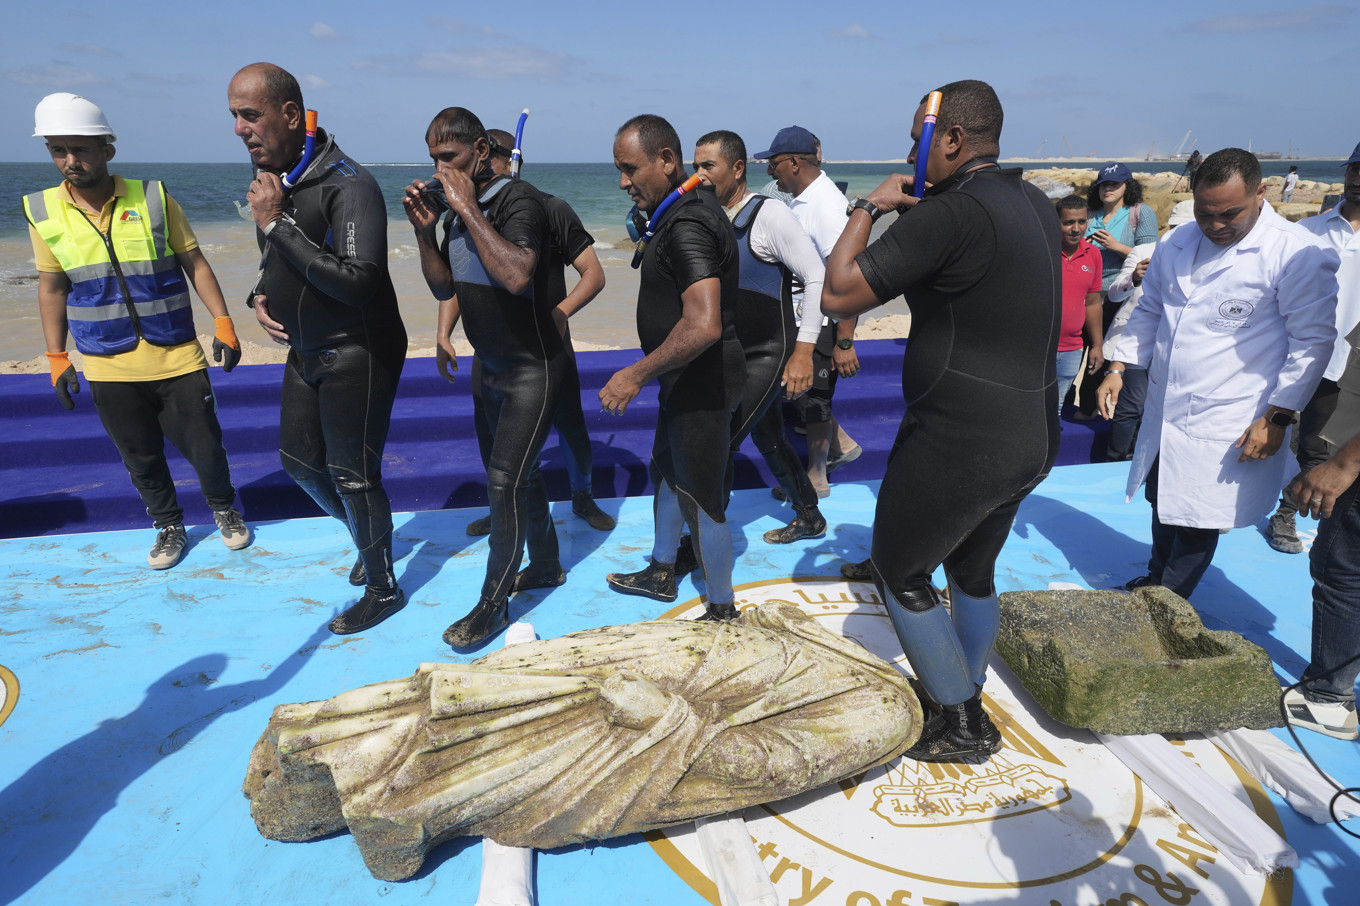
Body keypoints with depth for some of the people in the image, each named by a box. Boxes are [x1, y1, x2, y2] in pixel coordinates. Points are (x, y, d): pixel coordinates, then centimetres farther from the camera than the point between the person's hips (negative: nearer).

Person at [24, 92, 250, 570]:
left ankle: (224, 508, 32)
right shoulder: (43, 212, 0)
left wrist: (223, 323, -6)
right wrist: (57, 358, 8)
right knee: (140, 458, 12)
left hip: (177, 358, -2)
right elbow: (51, 286, 8)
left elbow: (195, 263, 0)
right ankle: (168, 526, 33)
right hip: (108, 369, 2)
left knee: (203, 446, 6)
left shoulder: (153, 198, -5)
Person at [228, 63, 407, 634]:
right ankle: (370, 541, 40)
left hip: (356, 355, -9)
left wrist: (277, 224, -26)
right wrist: (261, 296, 2)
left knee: (352, 476, -2)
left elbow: (358, 283, -30)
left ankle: (382, 590, 18)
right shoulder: (268, 178, 8)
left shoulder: (348, 185, -20)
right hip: (305, 351, 9)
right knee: (299, 462, 17)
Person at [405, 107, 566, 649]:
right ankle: (545, 566, 35)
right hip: (492, 367, 9)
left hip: (533, 368, -8)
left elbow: (515, 275, -36)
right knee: (518, 473, 17)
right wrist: (425, 231, -4)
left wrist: (469, 209, -29)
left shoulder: (518, 201, -18)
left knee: (504, 479, -8)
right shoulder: (457, 209, 6)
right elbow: (444, 289, 10)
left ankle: (492, 605, 5)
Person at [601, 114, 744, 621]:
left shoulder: (687, 225, -24)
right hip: (687, 377, 11)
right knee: (666, 469, 23)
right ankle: (661, 574, 42)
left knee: (700, 495, 1)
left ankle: (722, 611, 19)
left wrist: (637, 375, -28)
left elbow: (703, 325, -35)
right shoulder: (689, 208, 9)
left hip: (701, 381, -11)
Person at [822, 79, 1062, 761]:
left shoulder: (951, 212, -20)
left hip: (958, 444, -9)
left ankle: (962, 724, 22)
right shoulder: (1036, 205, 9)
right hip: (1031, 440, 9)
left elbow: (837, 295, -18)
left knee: (899, 574, 11)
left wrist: (868, 207, -4)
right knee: (972, 571, 25)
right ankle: (966, 696, 41)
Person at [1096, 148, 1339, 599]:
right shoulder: (1177, 242, 6)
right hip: (1163, 414, 6)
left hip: (1227, 431, -5)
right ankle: (1155, 582, 41)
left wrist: (1278, 417, -14)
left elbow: (1313, 340, -11)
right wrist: (1118, 366, 8)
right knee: (1163, 506, 20)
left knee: (1197, 524, 4)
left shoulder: (1297, 254, -13)